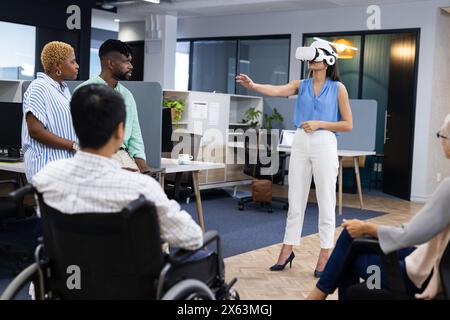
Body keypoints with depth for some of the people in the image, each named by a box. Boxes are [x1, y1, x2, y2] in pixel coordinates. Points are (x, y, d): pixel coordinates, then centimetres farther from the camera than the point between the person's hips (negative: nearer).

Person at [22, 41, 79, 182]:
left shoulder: (64, 89, 14)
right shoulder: (38, 88, -11)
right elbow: (35, 130, -18)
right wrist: (75, 146, -18)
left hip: (66, 164, 8)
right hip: (47, 167, -8)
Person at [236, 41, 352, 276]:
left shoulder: (338, 88, 1)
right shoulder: (301, 85, 9)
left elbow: (348, 124, 0)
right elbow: (276, 91, -10)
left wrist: (319, 124, -12)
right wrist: (253, 85, -28)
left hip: (324, 144, -3)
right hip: (300, 144, 4)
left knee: (326, 203, 2)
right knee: (295, 201, 9)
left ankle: (325, 255, 12)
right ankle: (287, 250, 18)